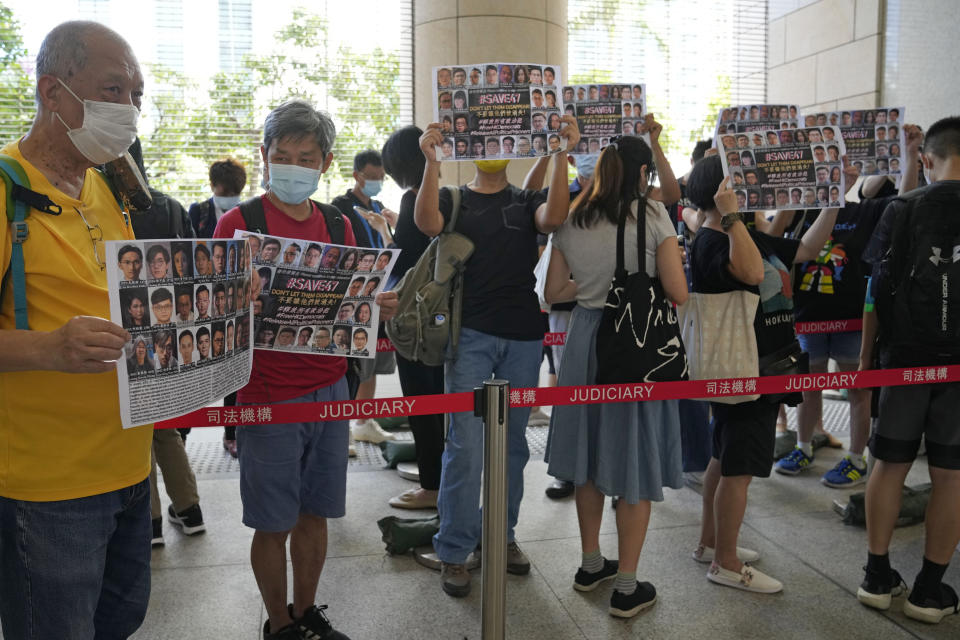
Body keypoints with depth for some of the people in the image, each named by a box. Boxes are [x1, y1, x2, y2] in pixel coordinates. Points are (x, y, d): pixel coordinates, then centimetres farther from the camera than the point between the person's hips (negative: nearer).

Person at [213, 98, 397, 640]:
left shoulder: (338, 225, 9)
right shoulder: (238, 223, -5)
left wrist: (379, 307, -7)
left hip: (330, 389, 4)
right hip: (268, 395, -4)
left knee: (314, 514, 15)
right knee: (273, 524, 7)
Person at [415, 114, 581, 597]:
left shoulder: (527, 201, 11)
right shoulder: (454, 200, 7)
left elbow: (554, 217, -13)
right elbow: (426, 223, -16)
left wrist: (561, 154, -21)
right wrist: (431, 160, -25)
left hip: (522, 338, 3)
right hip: (471, 335, -2)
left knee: (512, 443, 11)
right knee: (466, 444, -4)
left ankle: (502, 534, 27)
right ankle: (454, 551, 8)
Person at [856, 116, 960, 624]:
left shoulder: (900, 210, -3)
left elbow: (877, 290, -2)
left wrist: (866, 356, 6)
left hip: (903, 356, 0)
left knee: (889, 465, 9)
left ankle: (877, 576, 17)